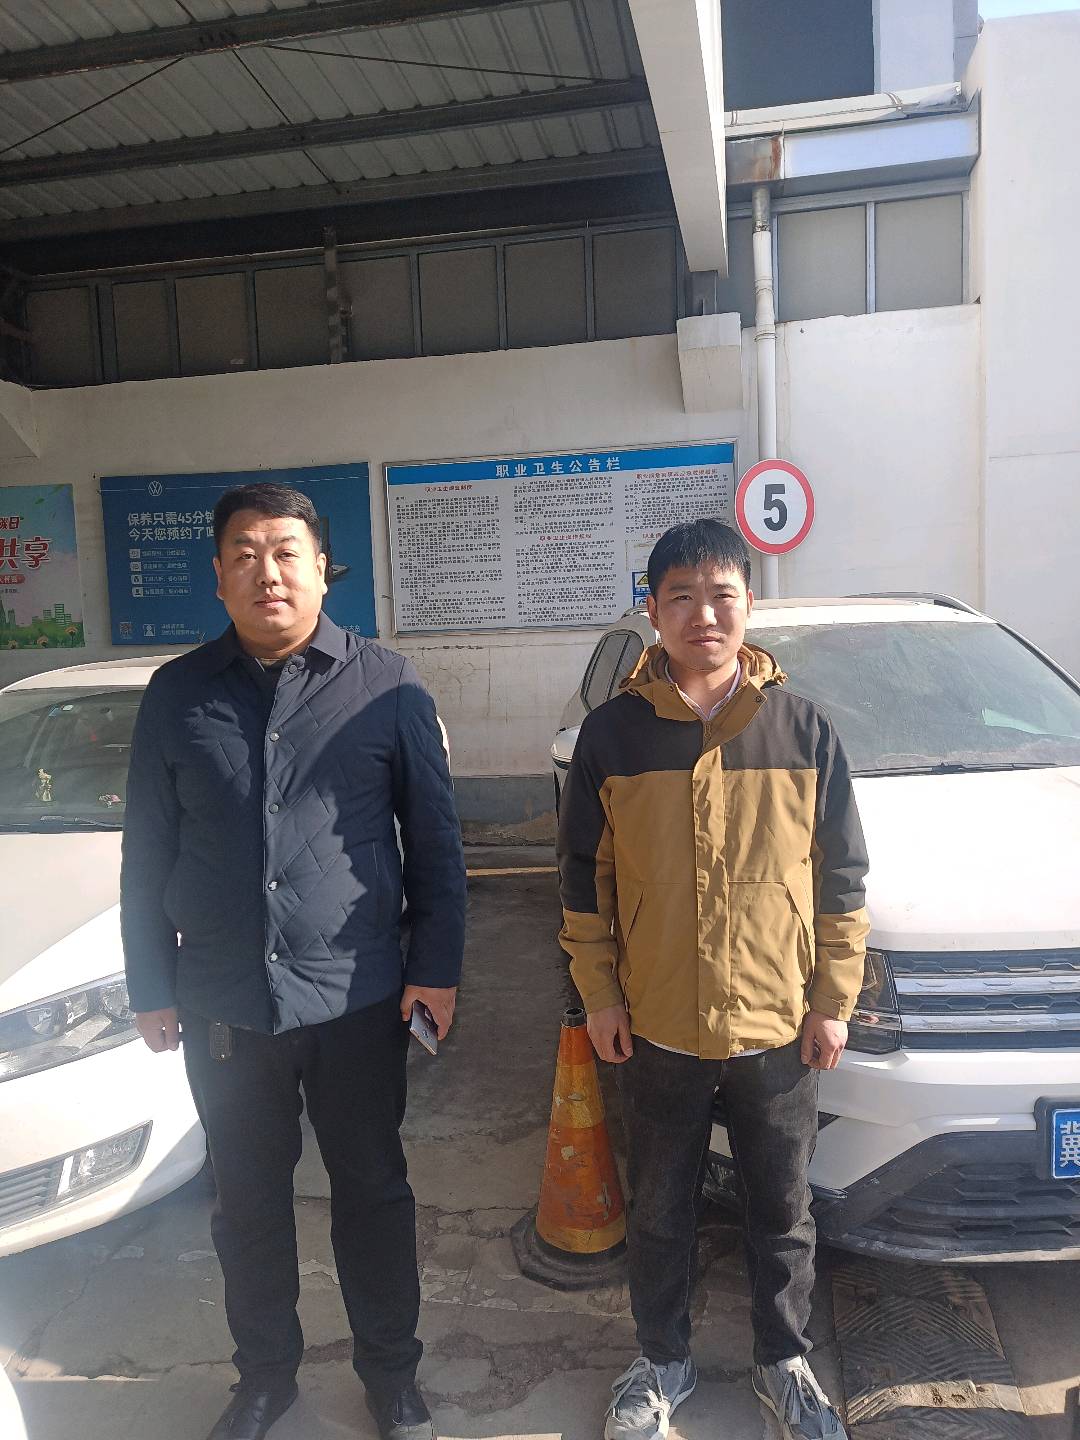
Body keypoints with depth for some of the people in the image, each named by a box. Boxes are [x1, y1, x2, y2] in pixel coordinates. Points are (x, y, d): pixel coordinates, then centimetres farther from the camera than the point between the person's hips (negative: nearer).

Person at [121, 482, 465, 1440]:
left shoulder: (387, 686, -3)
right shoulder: (178, 694, 2)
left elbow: (434, 840, -1)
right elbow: (147, 854, 6)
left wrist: (436, 966, -4)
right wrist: (152, 987, 6)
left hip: (358, 999, -1)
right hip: (224, 1004, 2)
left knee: (373, 1191, 15)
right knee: (247, 1200, 18)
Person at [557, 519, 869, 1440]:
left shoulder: (805, 729, -5)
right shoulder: (612, 732, -6)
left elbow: (841, 877, 0)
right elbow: (585, 877, 0)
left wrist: (835, 999, -1)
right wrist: (599, 994, -1)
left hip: (779, 1027, 0)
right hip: (656, 1028, 0)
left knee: (783, 1213, 18)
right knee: (659, 1212, 18)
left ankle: (785, 1363, 43)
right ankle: (664, 1364, 42)